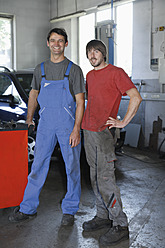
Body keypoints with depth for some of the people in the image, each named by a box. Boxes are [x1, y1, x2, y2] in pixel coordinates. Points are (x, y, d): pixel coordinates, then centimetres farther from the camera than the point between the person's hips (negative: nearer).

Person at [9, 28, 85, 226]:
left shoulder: (74, 69, -1)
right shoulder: (40, 69, 11)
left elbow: (80, 102, -5)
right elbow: (34, 93, 22)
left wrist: (76, 129, -13)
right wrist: (29, 118, 17)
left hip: (68, 125, -2)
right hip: (45, 124, 3)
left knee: (72, 167, 4)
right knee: (38, 165, 6)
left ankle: (69, 210, 18)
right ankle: (28, 208, 17)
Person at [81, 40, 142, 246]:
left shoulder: (116, 73, -6)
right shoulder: (89, 76, 17)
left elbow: (136, 97, -14)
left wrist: (123, 122, -15)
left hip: (104, 132, -8)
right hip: (88, 131, 8)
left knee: (105, 179, -9)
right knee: (95, 177, 12)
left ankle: (120, 225, 1)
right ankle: (103, 216, 24)